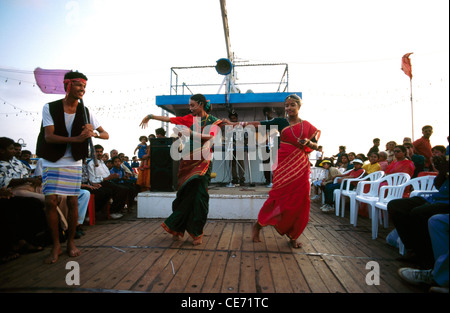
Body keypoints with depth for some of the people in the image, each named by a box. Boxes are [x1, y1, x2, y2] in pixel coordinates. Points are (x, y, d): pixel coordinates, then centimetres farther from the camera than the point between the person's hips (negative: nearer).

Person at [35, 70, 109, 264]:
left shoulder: (85, 112, 2)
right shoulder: (50, 108, -4)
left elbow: (106, 135, 1)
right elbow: (48, 136, -14)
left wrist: (93, 133, -23)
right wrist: (76, 138, -29)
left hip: (74, 163, 2)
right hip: (52, 162, -1)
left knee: (72, 202, 2)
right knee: (50, 202, -7)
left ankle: (71, 242, 18)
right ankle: (56, 245, 9)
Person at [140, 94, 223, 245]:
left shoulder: (213, 121, 4)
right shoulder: (190, 118, 12)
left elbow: (210, 137, -13)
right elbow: (169, 119, 14)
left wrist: (190, 132, -16)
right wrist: (150, 116, 15)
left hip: (202, 161, -2)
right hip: (187, 159, 3)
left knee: (199, 196, -8)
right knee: (185, 194, 2)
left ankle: (197, 233, 5)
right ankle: (178, 228, 18)